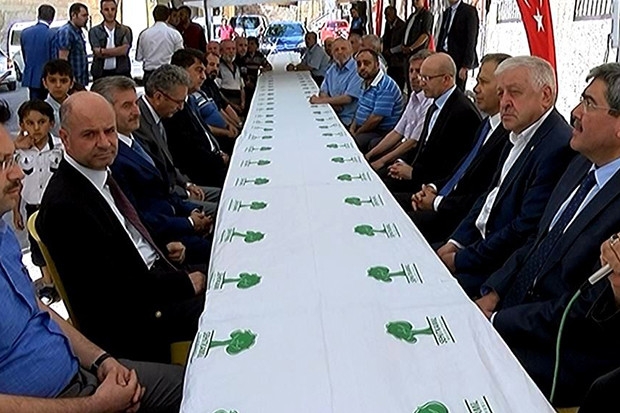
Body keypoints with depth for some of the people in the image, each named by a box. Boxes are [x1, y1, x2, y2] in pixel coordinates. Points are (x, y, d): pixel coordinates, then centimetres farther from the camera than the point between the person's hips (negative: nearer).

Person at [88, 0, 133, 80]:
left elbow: (124, 49, -7)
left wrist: (104, 51, -6)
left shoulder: (126, 30, 9)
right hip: (101, 74, 0)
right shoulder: (94, 31, 8)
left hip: (122, 73, 0)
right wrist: (117, 51, -5)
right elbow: (97, 53, -6)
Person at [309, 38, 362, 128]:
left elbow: (348, 98, -18)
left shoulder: (357, 70, -11)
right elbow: (323, 92, 11)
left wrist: (320, 100, -15)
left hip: (347, 120, -6)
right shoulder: (332, 69, 14)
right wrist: (332, 102, -12)